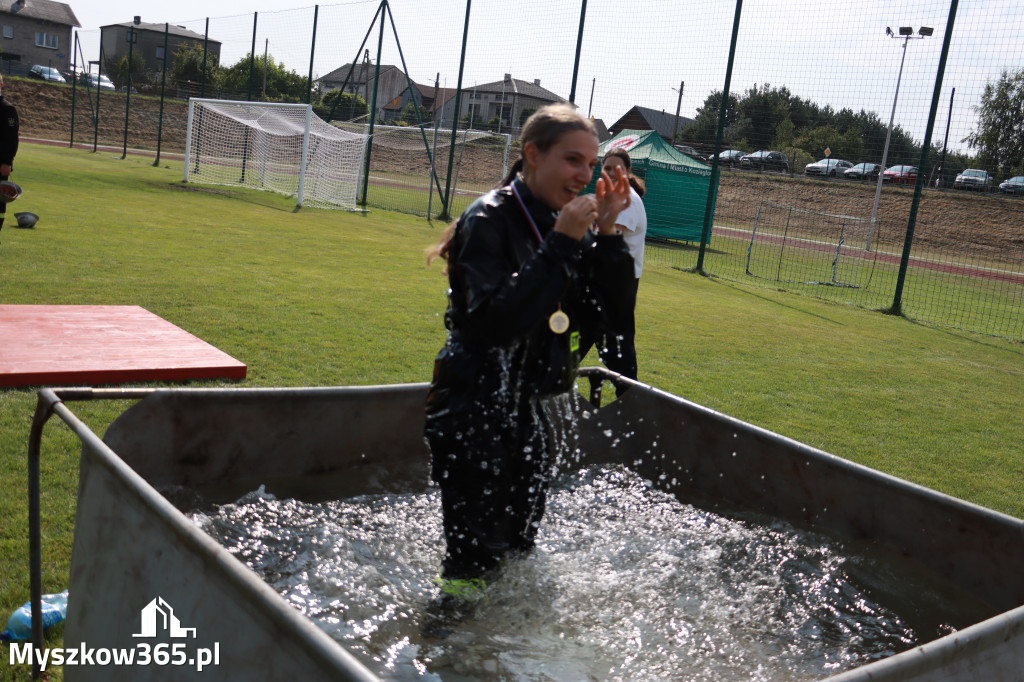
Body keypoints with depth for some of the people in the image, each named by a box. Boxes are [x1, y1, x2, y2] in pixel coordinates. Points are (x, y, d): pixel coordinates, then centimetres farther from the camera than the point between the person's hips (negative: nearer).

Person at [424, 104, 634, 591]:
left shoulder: (566, 226, 6)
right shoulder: (490, 221, -13)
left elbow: (609, 320, 3)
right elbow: (495, 322, -26)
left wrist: (608, 234, -6)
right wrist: (559, 244, -24)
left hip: (532, 417, 7)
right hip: (475, 418, -7)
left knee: (519, 556, 17)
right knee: (474, 566, -3)